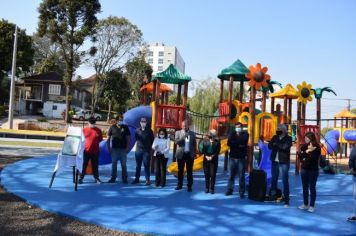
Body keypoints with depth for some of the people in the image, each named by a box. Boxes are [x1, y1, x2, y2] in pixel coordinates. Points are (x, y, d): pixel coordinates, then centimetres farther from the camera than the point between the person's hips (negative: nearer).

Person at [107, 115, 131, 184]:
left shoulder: (125, 127, 3)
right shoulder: (112, 127, 2)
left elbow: (128, 138, 4)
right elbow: (108, 138, 4)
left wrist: (127, 147, -4)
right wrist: (109, 148, -1)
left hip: (123, 149, 0)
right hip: (114, 149, 0)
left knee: (124, 164, 5)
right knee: (114, 164, 6)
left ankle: (124, 178, 11)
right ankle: (113, 178, 14)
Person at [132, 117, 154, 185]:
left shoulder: (149, 131, 0)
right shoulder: (137, 130, 5)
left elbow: (152, 140, 3)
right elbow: (136, 138, 14)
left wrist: (150, 147, 0)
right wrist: (139, 143, 6)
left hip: (147, 151, -3)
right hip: (138, 150, 3)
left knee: (146, 165, -3)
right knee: (138, 165, 10)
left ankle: (147, 180, 2)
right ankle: (137, 178, 19)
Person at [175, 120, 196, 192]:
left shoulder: (192, 133, 7)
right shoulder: (178, 133, 3)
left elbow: (194, 144, 9)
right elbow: (176, 141, -12)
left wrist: (194, 153, 2)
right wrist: (183, 137, -24)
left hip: (190, 154, 0)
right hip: (181, 154, 0)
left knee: (189, 171, 2)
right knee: (180, 170, 8)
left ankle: (189, 186, 7)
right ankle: (179, 185, 19)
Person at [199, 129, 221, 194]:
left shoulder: (217, 141, -2)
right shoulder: (205, 140, 0)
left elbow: (218, 151, -4)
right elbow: (202, 149, 1)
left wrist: (212, 156, -11)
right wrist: (206, 156, -10)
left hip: (214, 160, -1)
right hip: (206, 159, 1)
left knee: (213, 175, -2)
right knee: (207, 174, 7)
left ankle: (212, 189, 6)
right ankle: (207, 188, 17)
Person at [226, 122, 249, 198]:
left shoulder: (245, 134, 5)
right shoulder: (232, 134, 9)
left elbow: (243, 141, -15)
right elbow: (229, 143, -8)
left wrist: (234, 143, -7)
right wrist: (239, 145, -13)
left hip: (241, 158, -2)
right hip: (232, 157, 2)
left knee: (241, 176, -1)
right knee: (231, 175, 7)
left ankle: (241, 192, 4)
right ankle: (229, 190, 17)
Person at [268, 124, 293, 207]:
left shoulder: (288, 138, -4)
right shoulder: (275, 137, 11)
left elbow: (285, 147, -21)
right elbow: (269, 146, -1)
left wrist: (276, 144, -8)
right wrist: (279, 146, -16)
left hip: (284, 162, -5)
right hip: (275, 161, 5)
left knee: (285, 181, -4)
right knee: (274, 179, 13)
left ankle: (286, 200, 0)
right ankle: (273, 195, 28)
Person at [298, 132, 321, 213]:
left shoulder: (317, 147, -9)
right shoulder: (304, 146, 4)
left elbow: (314, 158, -17)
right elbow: (300, 155, -6)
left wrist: (304, 158, -10)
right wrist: (307, 151, -20)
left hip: (313, 170, -4)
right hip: (304, 169, 5)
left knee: (312, 188, 1)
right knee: (305, 187, 11)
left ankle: (312, 206, 9)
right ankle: (305, 204, 22)